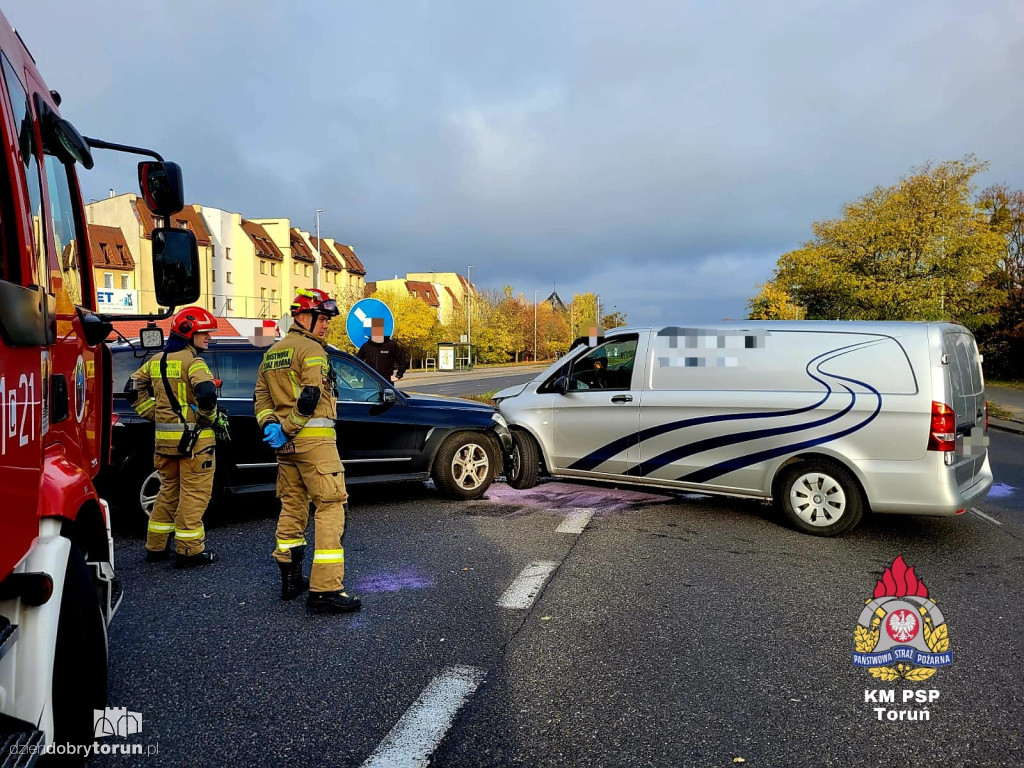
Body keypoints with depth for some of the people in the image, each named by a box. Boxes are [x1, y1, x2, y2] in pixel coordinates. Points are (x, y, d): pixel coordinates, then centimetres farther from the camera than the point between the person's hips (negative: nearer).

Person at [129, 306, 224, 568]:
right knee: (194, 494, 1)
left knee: (169, 490, 20)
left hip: (165, 438, 8)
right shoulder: (193, 362, -13)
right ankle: (189, 551, 6)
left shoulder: (156, 360, 12)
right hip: (194, 438, -8)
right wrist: (211, 418, -11)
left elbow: (135, 388, 19)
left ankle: (155, 547, 27)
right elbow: (206, 393, -28)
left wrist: (155, 414, 16)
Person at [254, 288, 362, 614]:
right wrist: (288, 430, -11)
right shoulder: (312, 350, -9)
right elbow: (310, 398, -19)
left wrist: (270, 426, 1)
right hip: (314, 440, -9)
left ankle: (291, 579, 25)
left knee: (292, 507, 17)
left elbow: (260, 397, 14)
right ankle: (325, 589, -11)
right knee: (330, 508, -8)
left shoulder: (272, 353, 19)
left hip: (286, 443, 9)